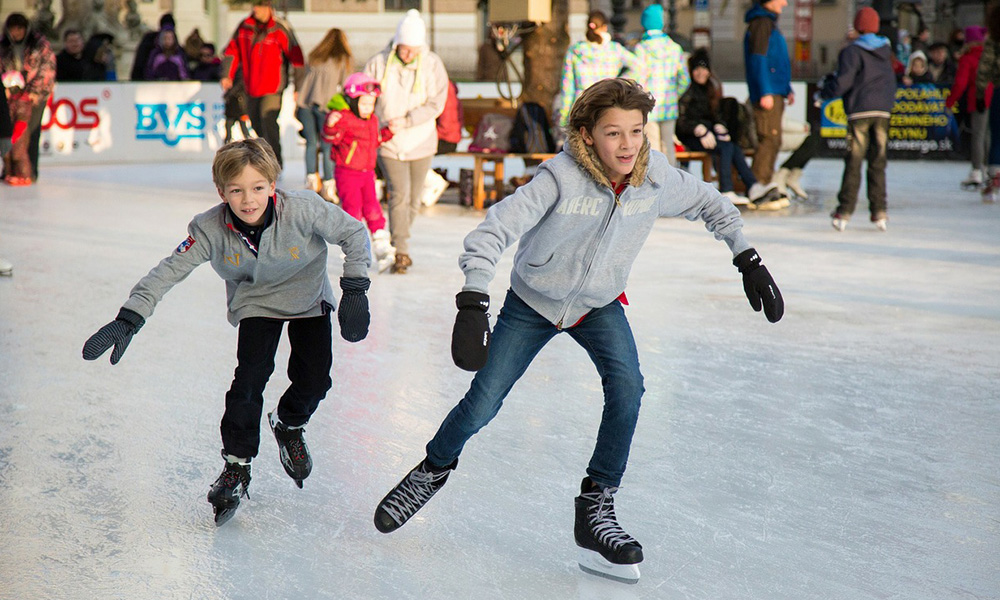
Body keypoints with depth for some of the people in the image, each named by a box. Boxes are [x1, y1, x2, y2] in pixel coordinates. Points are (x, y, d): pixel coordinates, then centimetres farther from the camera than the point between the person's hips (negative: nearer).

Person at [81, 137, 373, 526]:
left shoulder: (303, 210, -32)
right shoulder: (211, 229, -28)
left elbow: (354, 233, -19)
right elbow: (169, 271, -25)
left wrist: (354, 291, -23)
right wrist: (128, 320, -33)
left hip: (308, 298, 0)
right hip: (255, 302, 0)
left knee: (314, 377, -9)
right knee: (251, 374, -17)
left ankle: (290, 425, 26)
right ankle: (237, 465, -2)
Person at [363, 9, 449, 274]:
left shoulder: (432, 64, -7)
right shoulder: (378, 64, -7)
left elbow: (436, 104, -10)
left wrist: (406, 121, -20)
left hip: (421, 142, 2)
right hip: (389, 143, -2)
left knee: (414, 198, 11)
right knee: (399, 194, -14)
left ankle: (397, 240, 33)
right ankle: (401, 252, -12)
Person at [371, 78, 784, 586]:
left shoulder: (656, 177, -20)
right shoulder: (561, 177, -33)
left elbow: (709, 204, 1)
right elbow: (493, 231, -36)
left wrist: (747, 259, -1)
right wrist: (473, 305, -47)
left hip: (599, 305, 3)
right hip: (532, 302, -2)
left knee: (626, 387, -22)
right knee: (482, 403, 0)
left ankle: (595, 509, -8)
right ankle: (433, 470, 33)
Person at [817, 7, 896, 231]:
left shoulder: (852, 51, -5)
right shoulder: (886, 50, 13)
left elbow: (843, 82, -14)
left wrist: (823, 91, 6)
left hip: (860, 112, -4)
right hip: (883, 111, 4)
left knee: (853, 162, -3)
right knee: (878, 162, 7)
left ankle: (844, 213, -4)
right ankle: (879, 212, 4)